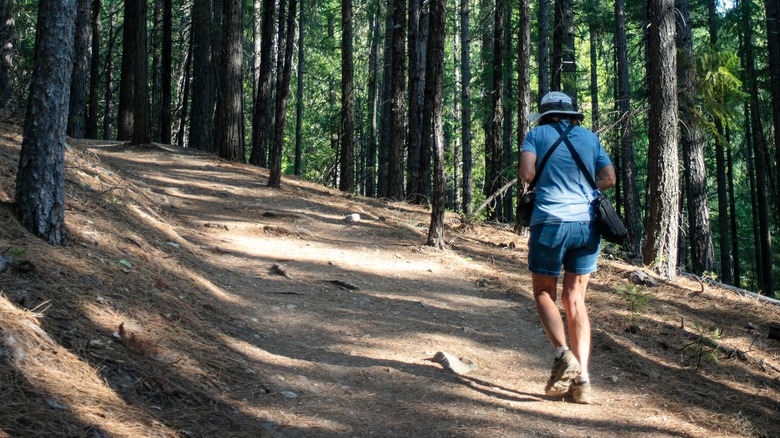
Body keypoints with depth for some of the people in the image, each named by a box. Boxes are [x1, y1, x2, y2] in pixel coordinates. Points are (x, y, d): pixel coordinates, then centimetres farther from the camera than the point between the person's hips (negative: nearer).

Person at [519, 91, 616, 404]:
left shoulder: (538, 134, 6)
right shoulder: (590, 138, 15)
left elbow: (527, 174, -8)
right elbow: (609, 179, 10)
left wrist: (548, 181, 13)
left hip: (551, 220, -3)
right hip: (587, 223, 4)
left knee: (543, 293, 11)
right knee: (575, 299, 9)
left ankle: (563, 353, -13)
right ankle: (581, 378, 0)